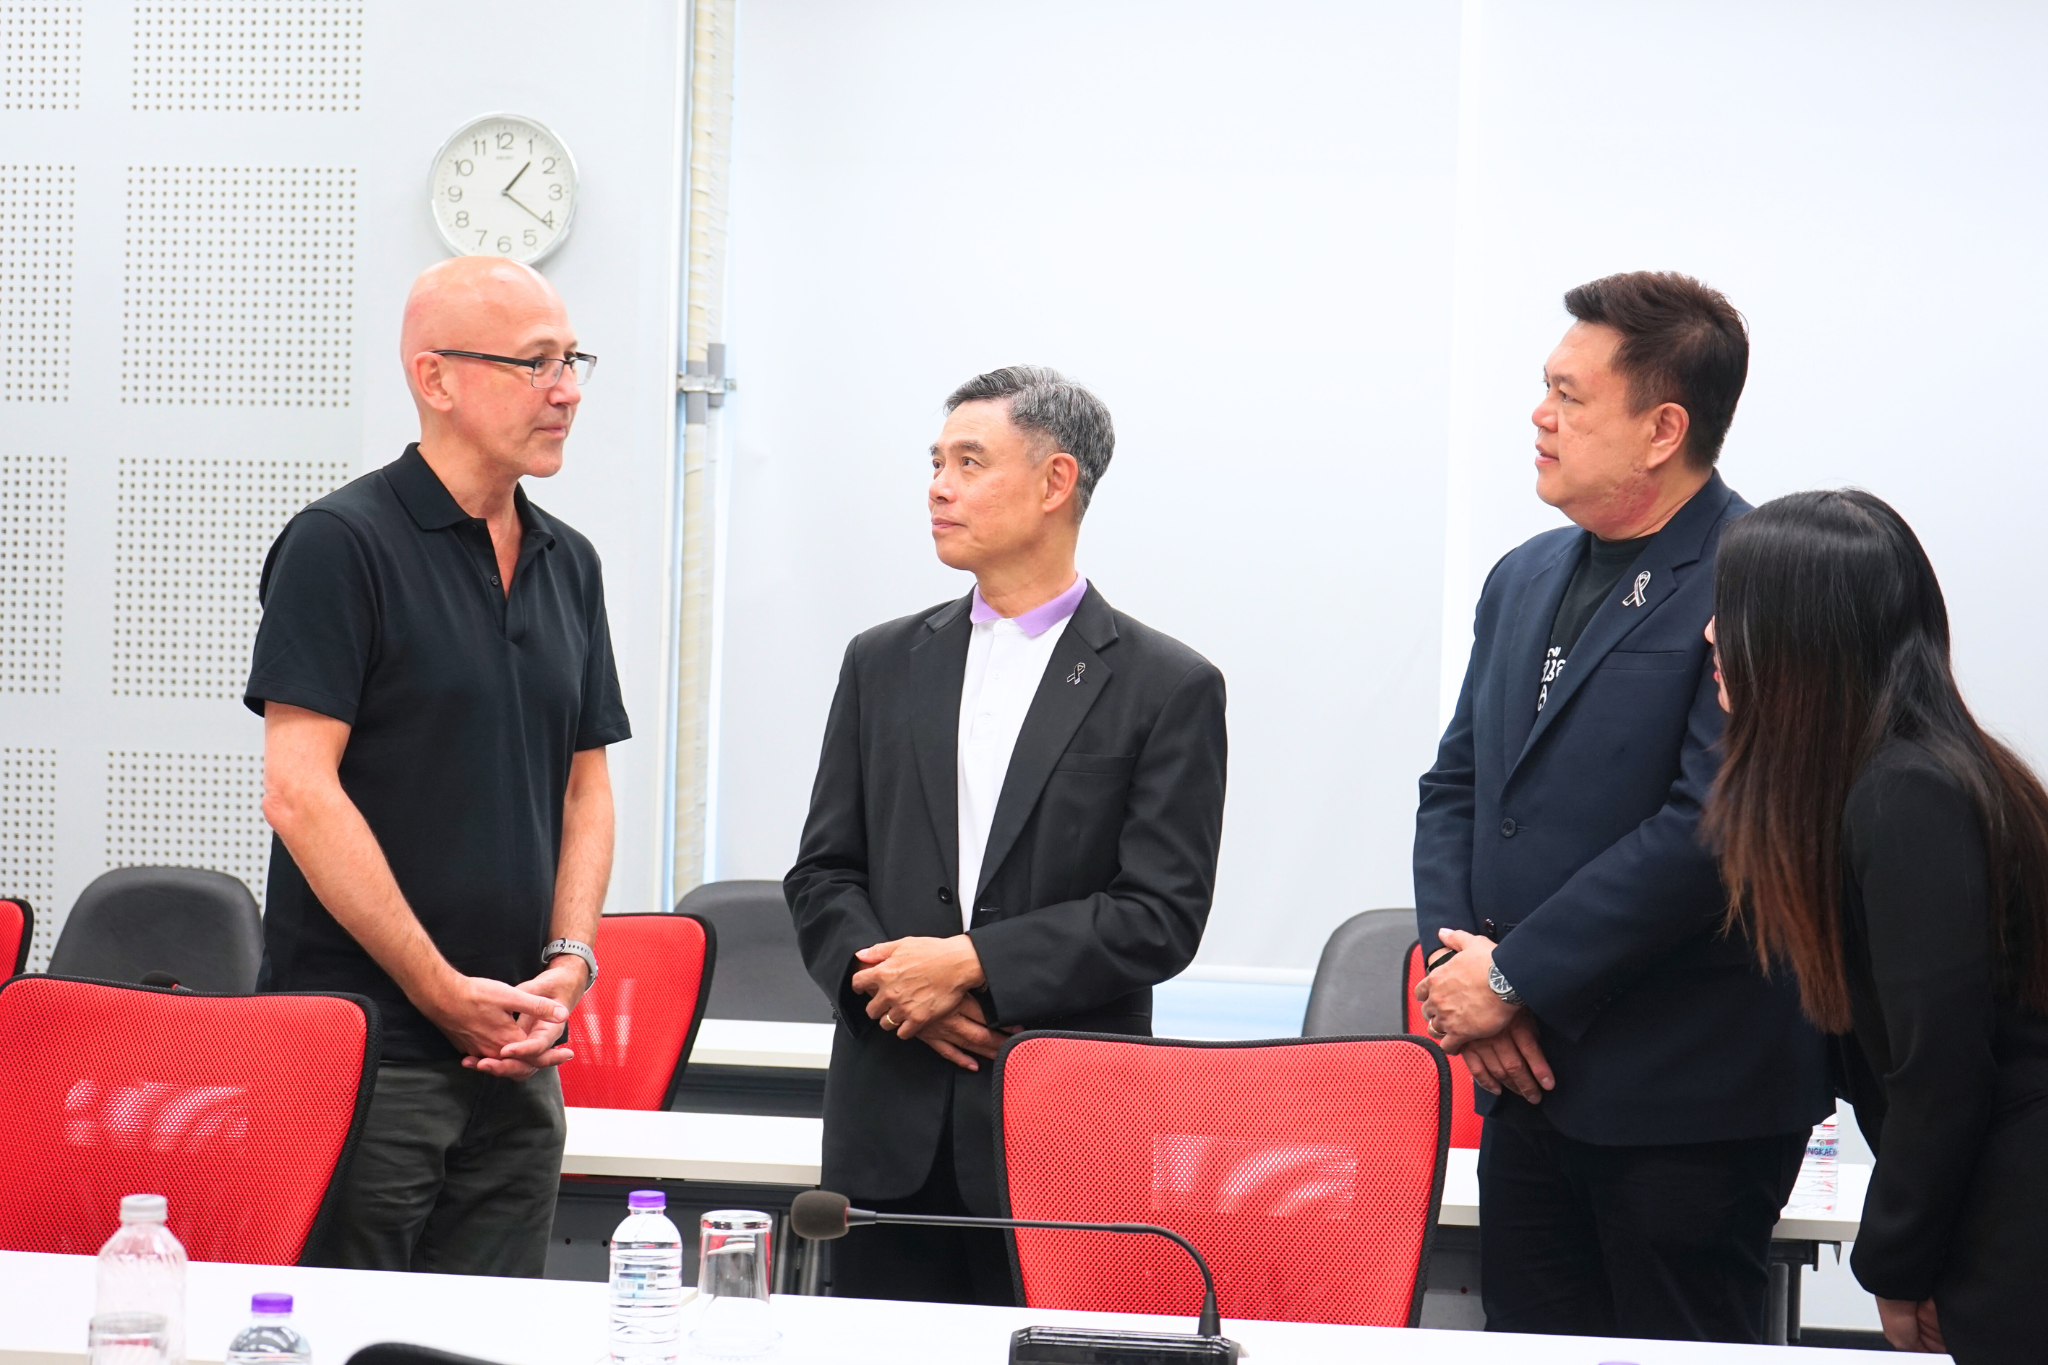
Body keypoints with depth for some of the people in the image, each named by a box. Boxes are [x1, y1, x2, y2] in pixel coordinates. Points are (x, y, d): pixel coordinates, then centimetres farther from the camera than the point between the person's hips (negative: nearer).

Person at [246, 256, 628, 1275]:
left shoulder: (567, 564, 15)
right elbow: (300, 792, -13)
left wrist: (568, 964, 0)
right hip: (359, 1039, -6)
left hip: (517, 1063, 6)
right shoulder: (342, 544, -7)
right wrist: (446, 993, -14)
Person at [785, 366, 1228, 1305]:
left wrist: (973, 965, -14)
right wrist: (894, 981, -8)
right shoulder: (884, 664, 14)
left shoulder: (1168, 688, 0)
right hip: (892, 1132, 4)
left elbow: (1161, 916, -7)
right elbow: (822, 874, 12)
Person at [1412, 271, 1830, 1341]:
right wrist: (1455, 957, -3)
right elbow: (1455, 784, 16)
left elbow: (1709, 826, -21)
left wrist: (1512, 978, -17)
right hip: (1528, 1080, 8)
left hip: (1686, 1102, -8)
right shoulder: (1526, 579, 14)